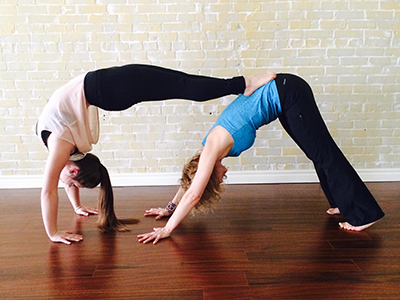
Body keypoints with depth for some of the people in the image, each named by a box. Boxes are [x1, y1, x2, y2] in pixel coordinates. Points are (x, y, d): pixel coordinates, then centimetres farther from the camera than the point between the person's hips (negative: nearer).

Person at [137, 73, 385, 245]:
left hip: (287, 92, -7)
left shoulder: (214, 147, -20)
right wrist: (170, 208, 22)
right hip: (283, 97, 7)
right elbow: (189, 178, 16)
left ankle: (364, 215, 7)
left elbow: (193, 194, -20)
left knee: (325, 156, -3)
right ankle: (344, 204, 29)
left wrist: (167, 229, -14)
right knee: (319, 154, 15)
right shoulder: (209, 150, 3)